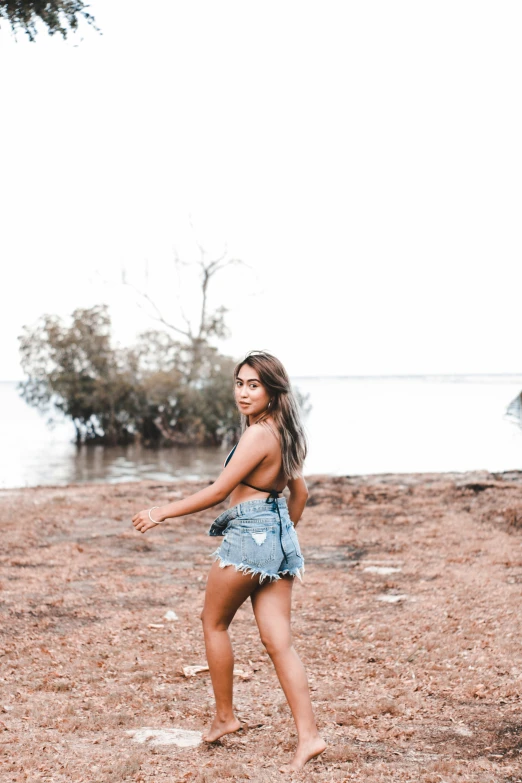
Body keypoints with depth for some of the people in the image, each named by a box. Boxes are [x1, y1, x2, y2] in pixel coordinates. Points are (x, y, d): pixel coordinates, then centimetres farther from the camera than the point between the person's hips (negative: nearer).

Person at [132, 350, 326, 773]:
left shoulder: (258, 435, -17)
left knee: (214, 623, 13)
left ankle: (225, 717, 23)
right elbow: (300, 492, 20)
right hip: (280, 538, 9)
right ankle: (309, 735, -3)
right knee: (278, 641, 4)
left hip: (249, 536, -8)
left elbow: (218, 491, -17)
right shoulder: (281, 433, 11)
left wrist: (163, 512, -10)